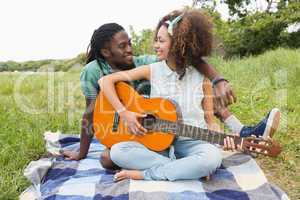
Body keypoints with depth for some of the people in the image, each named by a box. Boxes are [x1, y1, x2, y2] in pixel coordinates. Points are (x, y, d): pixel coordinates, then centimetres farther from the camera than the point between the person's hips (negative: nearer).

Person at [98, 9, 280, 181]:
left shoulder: (202, 79, -2)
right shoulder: (151, 71, -1)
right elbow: (106, 81, -2)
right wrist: (124, 113, -13)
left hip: (191, 142, -1)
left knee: (212, 157, -34)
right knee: (117, 151, -23)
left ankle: (144, 174, -18)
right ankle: (186, 169, -19)